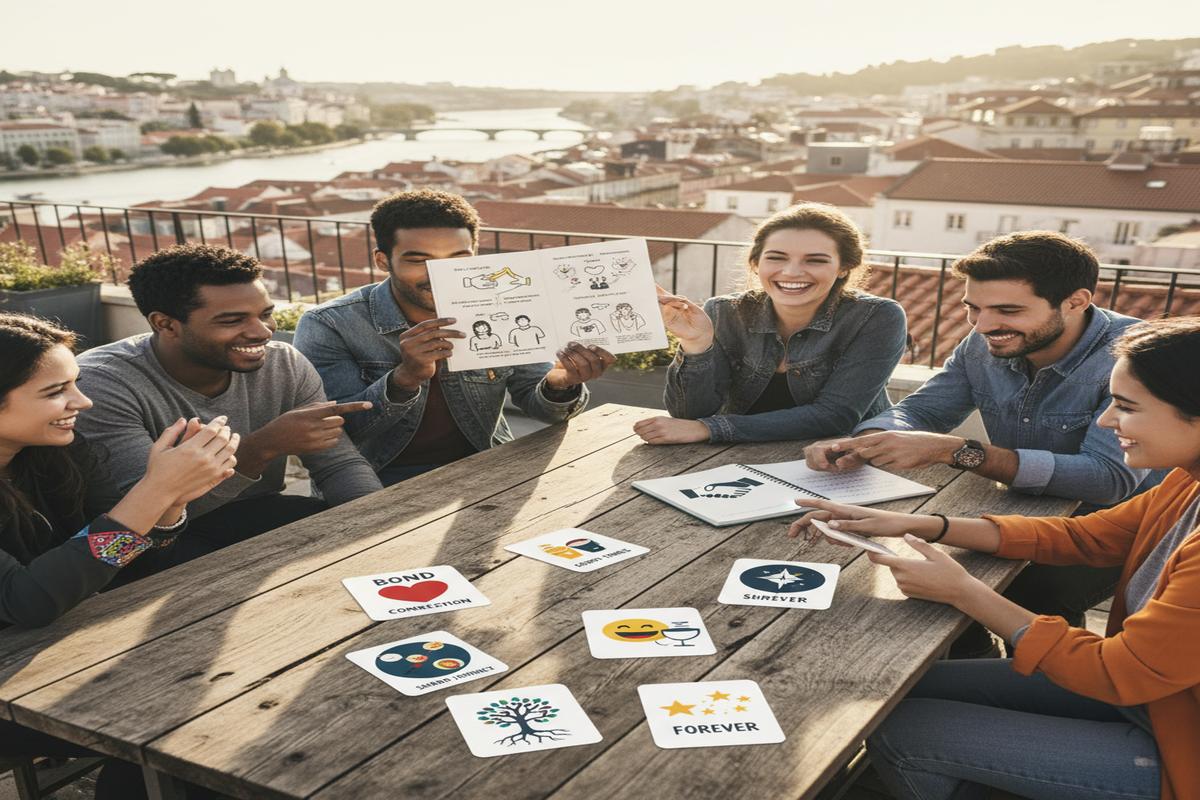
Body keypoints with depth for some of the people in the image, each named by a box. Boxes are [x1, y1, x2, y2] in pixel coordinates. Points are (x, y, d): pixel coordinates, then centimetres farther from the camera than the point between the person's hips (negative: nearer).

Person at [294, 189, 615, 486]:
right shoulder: (329, 327, -10)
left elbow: (535, 400, 1)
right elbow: (335, 432, -14)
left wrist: (559, 385, -23)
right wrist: (405, 377, -31)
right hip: (382, 484, -2)